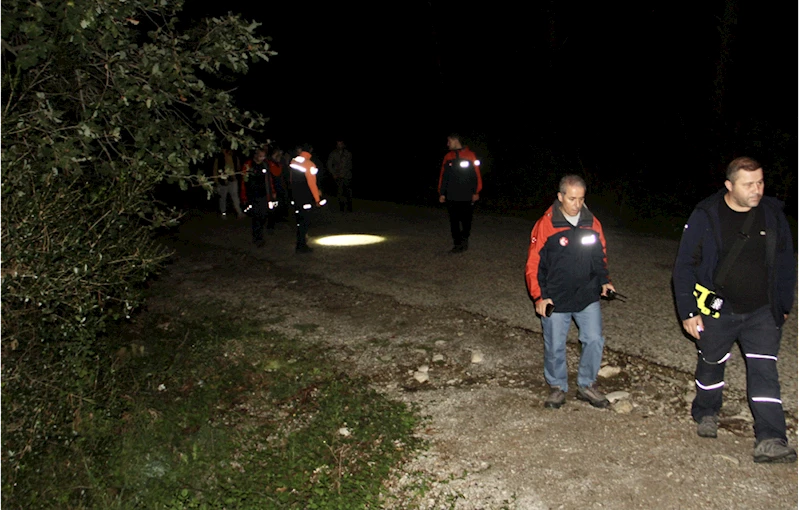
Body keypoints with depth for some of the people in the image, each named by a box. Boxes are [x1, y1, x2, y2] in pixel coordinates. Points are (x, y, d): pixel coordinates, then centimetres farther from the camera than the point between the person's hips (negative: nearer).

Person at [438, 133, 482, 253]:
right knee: (454, 221, 1)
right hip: (451, 197, 3)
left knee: (466, 221, 5)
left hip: (467, 197, -3)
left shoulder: (470, 155, 0)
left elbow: (476, 175, -1)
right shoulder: (448, 157, 10)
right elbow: (443, 176, 11)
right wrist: (442, 193, 6)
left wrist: (476, 192, -5)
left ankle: (464, 241, 25)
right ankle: (457, 244, 8)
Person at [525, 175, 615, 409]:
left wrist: (604, 281, 0)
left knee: (594, 340, 3)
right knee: (555, 346, 7)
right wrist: (539, 296, -13)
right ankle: (557, 387, 29)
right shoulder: (545, 225, -10)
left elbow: (600, 257, 14)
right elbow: (534, 264, -8)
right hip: (555, 300, -3)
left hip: (587, 297, 3)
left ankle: (587, 385, 24)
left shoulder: (592, 223, 1)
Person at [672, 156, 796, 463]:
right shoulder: (706, 216, -12)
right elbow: (684, 266, -8)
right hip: (716, 310, -1)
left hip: (762, 312, 2)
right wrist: (688, 312, -10)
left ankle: (770, 441, -3)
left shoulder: (773, 214, -2)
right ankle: (706, 414, 39)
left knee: (764, 372, -5)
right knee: (711, 365, 16)